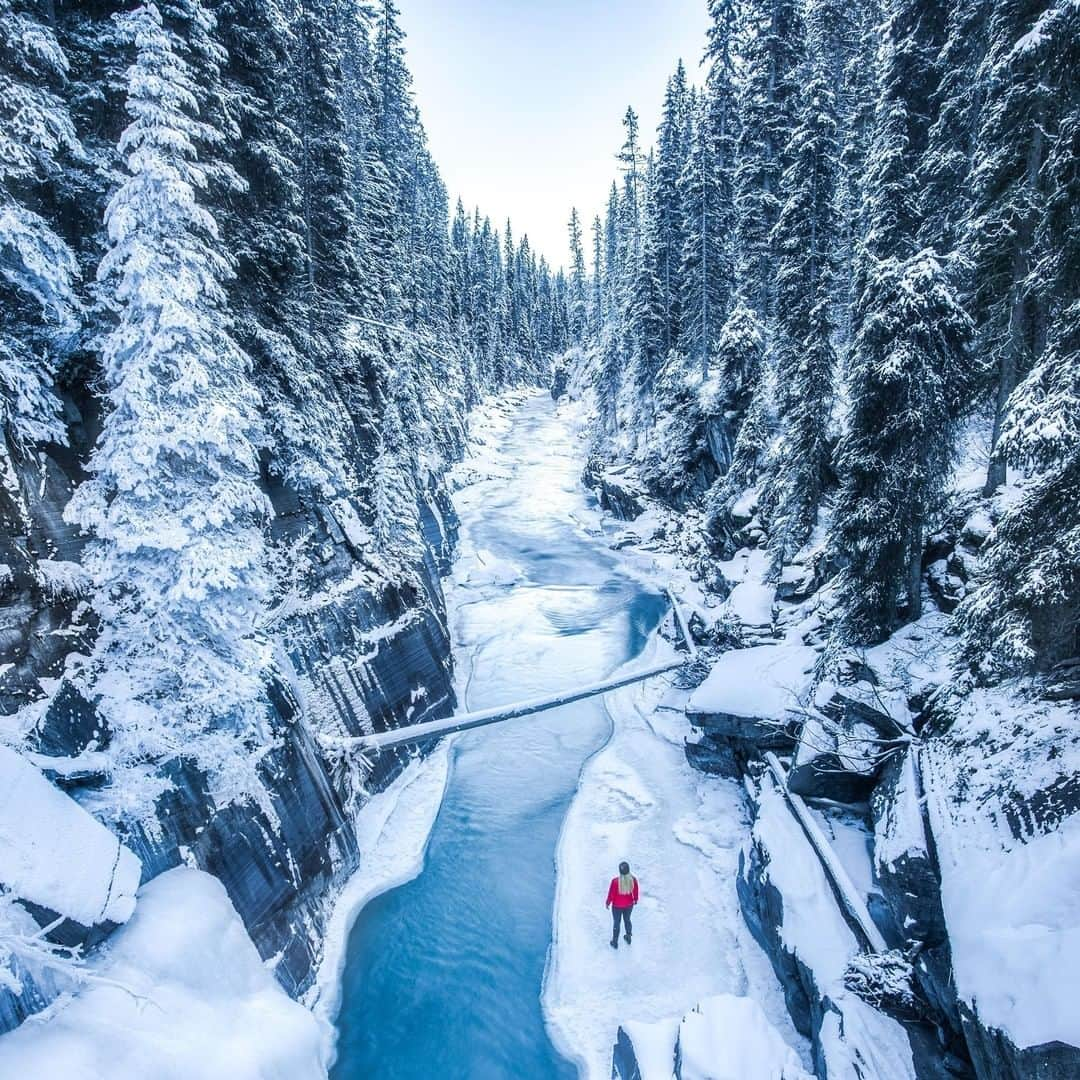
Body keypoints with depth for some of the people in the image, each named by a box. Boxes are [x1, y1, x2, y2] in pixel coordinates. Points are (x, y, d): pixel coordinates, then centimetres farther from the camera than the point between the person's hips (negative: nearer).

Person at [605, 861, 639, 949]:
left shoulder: (615, 881, -34)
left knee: (617, 923, 19)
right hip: (629, 905, 2)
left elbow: (611, 894, -18)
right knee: (627, 920, 28)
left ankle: (615, 943, 38)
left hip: (617, 906, -2)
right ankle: (628, 937, 50)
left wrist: (608, 903, 1)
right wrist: (635, 900, 15)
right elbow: (635, 892, -7)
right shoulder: (633, 879, -25)